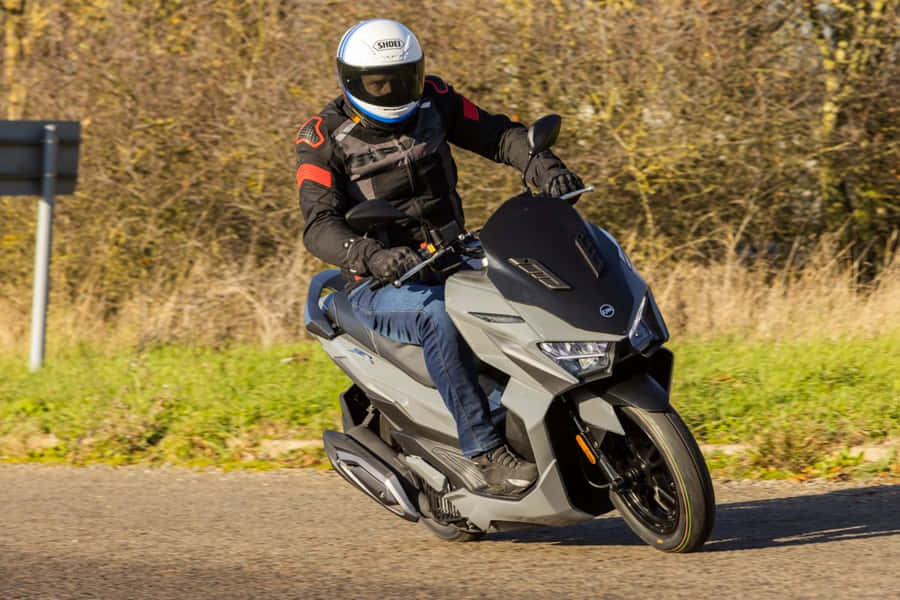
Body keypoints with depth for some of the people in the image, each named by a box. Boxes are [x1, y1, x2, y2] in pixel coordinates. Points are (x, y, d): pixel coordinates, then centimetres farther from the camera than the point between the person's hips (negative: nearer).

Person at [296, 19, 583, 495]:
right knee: (438, 315, -38)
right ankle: (484, 451, -38)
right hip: (379, 287, -5)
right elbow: (320, 227, -20)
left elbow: (496, 134, 3)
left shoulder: (433, 101, 5)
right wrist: (373, 256, -41)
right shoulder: (323, 140, -9)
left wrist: (543, 167, -20)